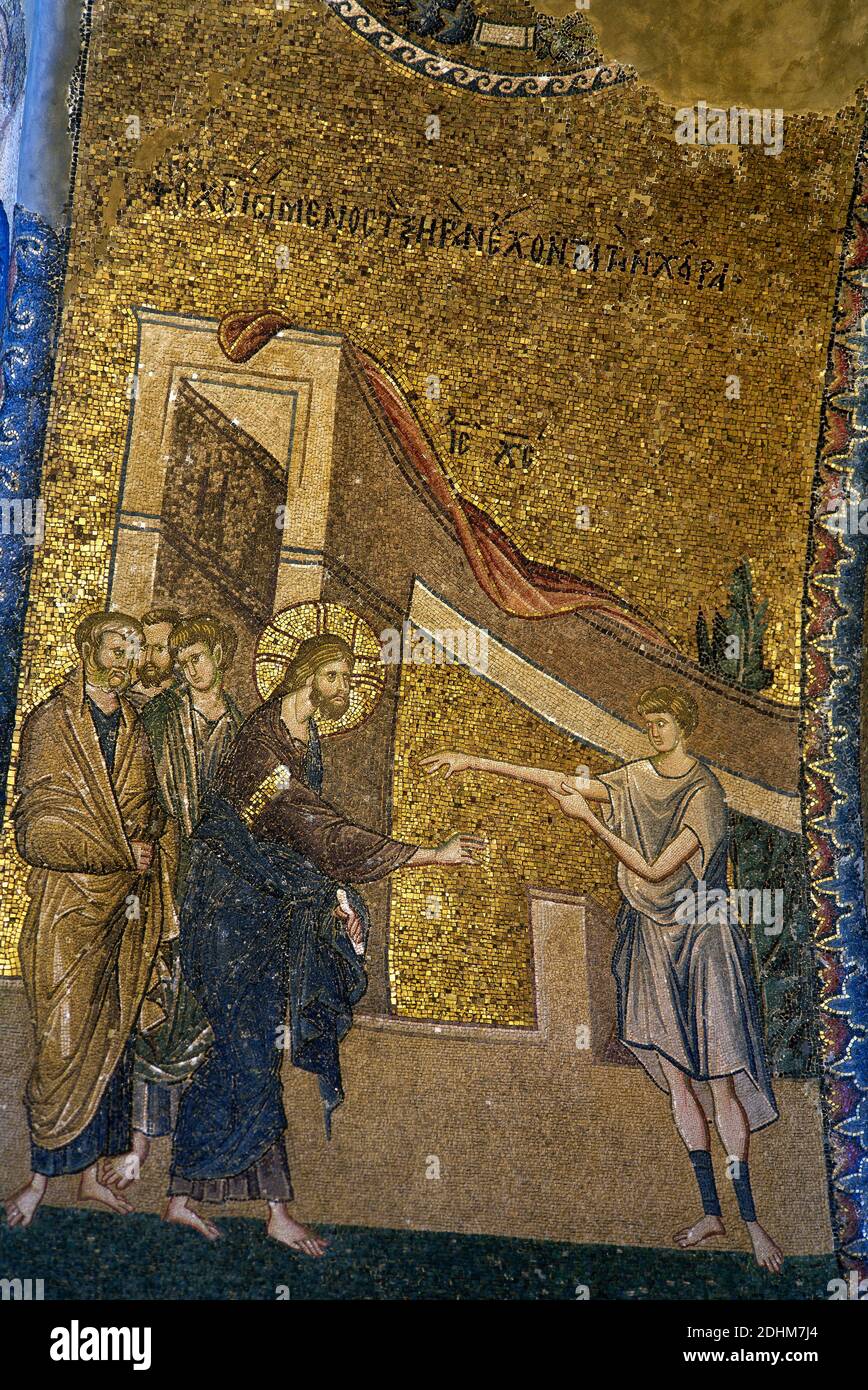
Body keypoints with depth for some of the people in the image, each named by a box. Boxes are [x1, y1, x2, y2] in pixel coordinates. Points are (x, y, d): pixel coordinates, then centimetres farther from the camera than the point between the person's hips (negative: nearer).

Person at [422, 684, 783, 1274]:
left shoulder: (704, 792, -12)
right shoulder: (637, 777, 6)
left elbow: (655, 869, -16)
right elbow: (562, 782, 6)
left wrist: (588, 818, -15)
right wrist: (473, 762, 3)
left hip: (702, 938, -5)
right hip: (651, 938, 5)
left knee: (720, 1080, -5)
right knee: (677, 1078, 6)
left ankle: (750, 1217, 5)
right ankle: (711, 1212, 16)